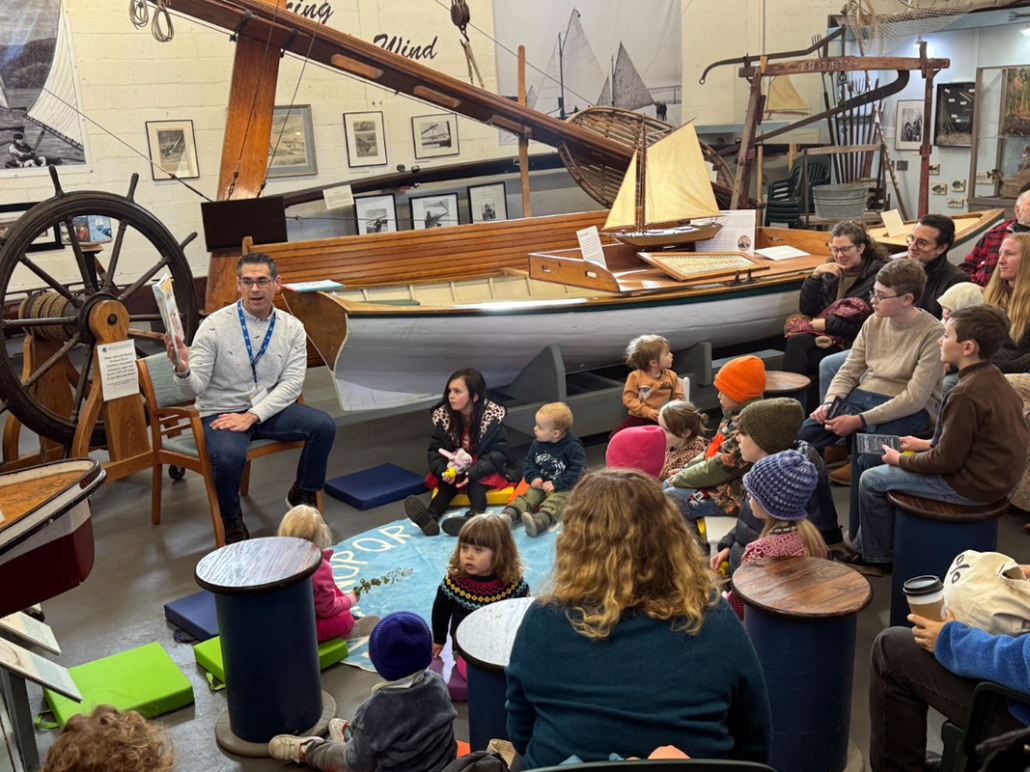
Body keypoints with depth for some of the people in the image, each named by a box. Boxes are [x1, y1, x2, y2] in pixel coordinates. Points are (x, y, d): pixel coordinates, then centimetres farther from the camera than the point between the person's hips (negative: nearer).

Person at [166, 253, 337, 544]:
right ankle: (231, 519, -1)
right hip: (222, 411, -3)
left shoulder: (292, 327, -2)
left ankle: (302, 495, 7)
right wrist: (182, 370, -37)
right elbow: (194, 390, -13)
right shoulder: (215, 326, -11)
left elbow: (291, 383, -7)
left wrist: (252, 416, -19)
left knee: (324, 425, -20)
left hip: (270, 409, 3)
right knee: (228, 456, -34)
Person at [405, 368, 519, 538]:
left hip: (483, 470, -3)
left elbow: (499, 452, -18)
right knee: (446, 484, -27)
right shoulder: (443, 416, -6)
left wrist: (474, 471, -32)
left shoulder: (493, 416, -15)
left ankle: (475, 516, -62)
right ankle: (431, 516, -55)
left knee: (476, 485, -33)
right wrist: (443, 470, -26)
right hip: (453, 469, 3)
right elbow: (435, 449, -5)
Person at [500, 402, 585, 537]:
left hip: (564, 488, -6)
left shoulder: (573, 446, -15)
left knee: (554, 502, -34)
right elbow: (528, 462, 8)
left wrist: (556, 484, -24)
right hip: (542, 484, 6)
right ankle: (508, 515, -43)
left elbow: (576, 470, -19)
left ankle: (539, 521, -64)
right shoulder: (537, 444, 3)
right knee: (527, 497, -19)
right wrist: (534, 477, -12)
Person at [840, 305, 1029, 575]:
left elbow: (946, 460, -22)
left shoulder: (965, 395, -28)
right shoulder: (994, 378, 2)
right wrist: (928, 444, 14)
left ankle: (876, 557, 20)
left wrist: (900, 460, -8)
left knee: (872, 481, 1)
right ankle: (866, 545, 31)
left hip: (971, 486, -10)